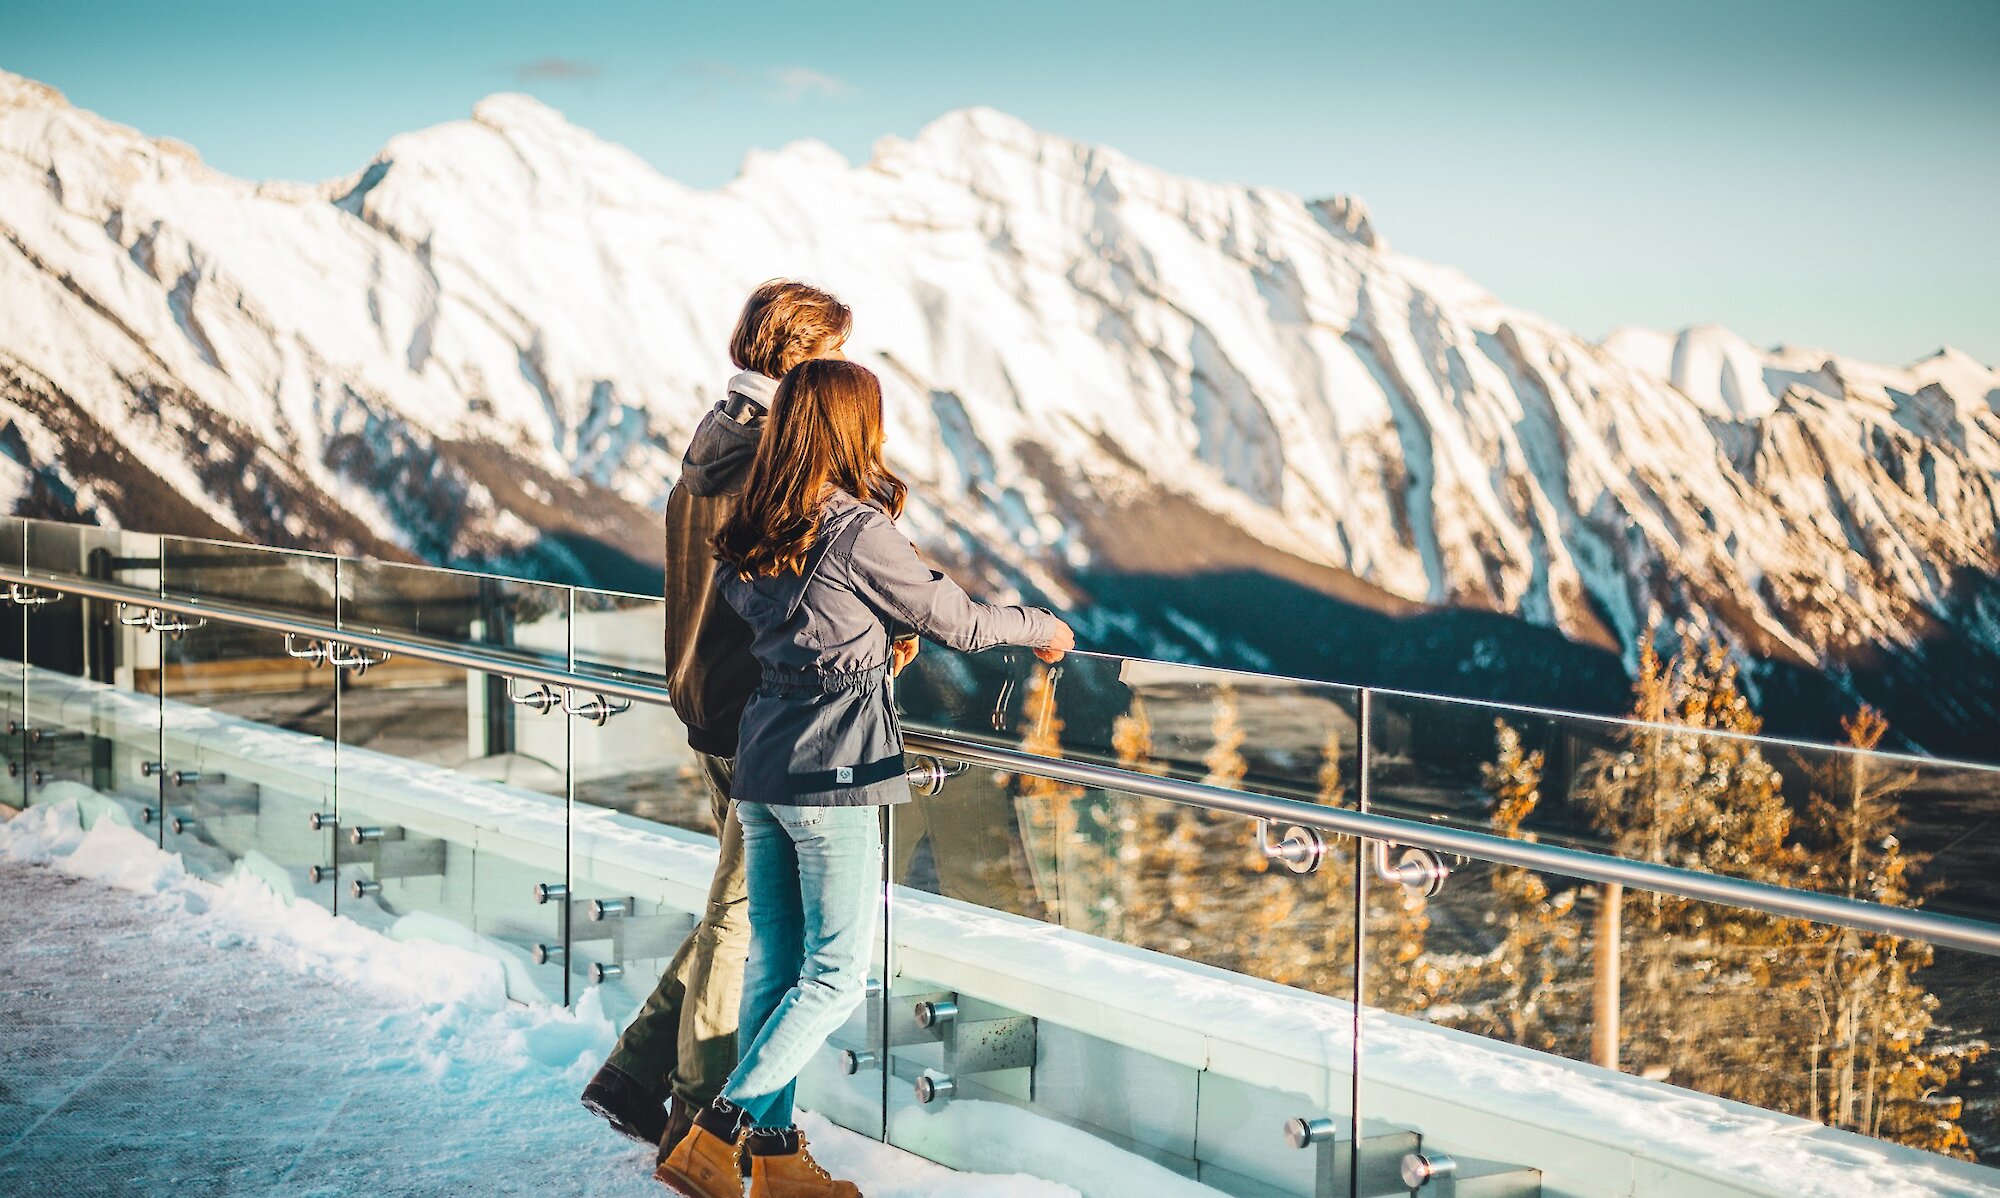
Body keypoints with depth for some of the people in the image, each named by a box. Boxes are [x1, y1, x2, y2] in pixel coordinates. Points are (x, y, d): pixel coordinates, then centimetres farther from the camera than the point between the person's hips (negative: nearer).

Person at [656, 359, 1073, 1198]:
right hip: (831, 777, -8)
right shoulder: (859, 531, -14)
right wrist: (1040, 627, 13)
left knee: (772, 964, 12)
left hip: (758, 763, 8)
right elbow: (954, 622, -4)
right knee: (836, 974, 1)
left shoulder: (747, 537, 7)